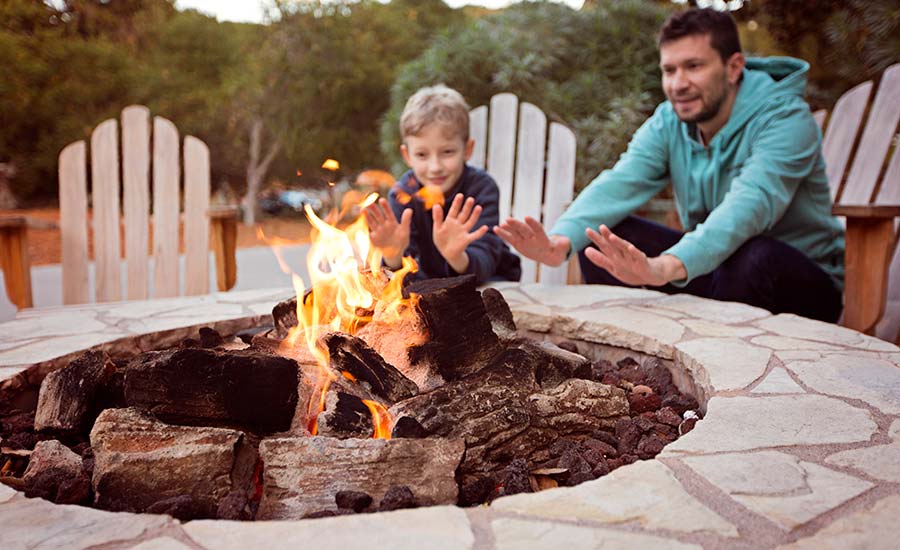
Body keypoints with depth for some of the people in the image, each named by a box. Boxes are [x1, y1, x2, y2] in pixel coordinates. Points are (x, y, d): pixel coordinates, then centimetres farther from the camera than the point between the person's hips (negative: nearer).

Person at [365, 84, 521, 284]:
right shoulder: (402, 193, -13)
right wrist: (393, 257, -39)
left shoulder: (482, 187, -20)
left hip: (489, 280, -2)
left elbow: (483, 265, -30)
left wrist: (457, 258, -50)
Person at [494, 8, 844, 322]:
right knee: (601, 242, -13)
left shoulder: (785, 120, -19)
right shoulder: (668, 122, -3)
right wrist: (561, 240, -41)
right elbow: (620, 183, -21)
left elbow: (750, 205, -38)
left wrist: (667, 267, -56)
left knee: (756, 257, -38)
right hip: (715, 266, 4)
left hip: (804, 283, -4)